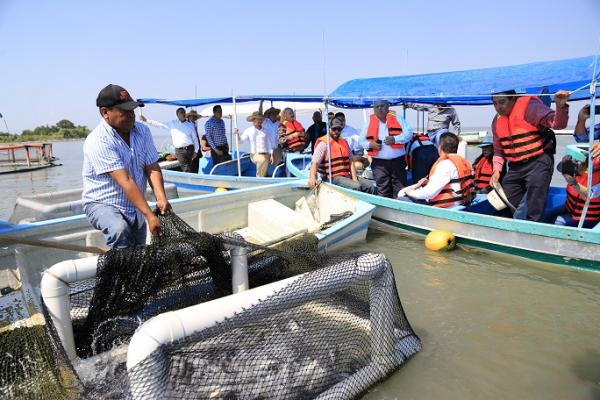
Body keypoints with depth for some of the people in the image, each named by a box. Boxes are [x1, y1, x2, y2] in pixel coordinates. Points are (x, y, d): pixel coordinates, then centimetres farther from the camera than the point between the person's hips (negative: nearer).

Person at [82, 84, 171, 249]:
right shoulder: (98, 141, -22)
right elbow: (125, 181, -29)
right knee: (120, 230, -35)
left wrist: (161, 198, -26)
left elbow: (152, 168, -7)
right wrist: (150, 216, -33)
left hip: (135, 206, 6)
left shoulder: (142, 131, -2)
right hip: (102, 203, -6)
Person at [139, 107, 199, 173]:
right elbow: (159, 124, 12)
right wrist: (146, 120, 8)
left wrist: (196, 151, 5)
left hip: (190, 149, 1)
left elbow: (195, 138, 10)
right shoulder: (172, 123, 10)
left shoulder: (190, 124, 9)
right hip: (179, 150, 0)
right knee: (185, 169, -7)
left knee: (189, 168, 1)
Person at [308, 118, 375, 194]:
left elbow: (350, 161, 14)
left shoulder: (344, 142, 17)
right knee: (356, 186, -28)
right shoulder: (323, 143, -4)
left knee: (370, 186, -7)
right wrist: (312, 177, -31)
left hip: (348, 176, 7)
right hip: (333, 178, -7)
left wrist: (354, 178, 1)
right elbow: (315, 162, -14)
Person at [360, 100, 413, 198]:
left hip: (397, 160, 0)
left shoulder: (397, 118, 4)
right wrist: (370, 144, -10)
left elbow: (409, 132, -1)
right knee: (382, 191, 3)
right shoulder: (369, 122, 6)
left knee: (400, 189, 5)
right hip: (379, 162, 0)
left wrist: (395, 139, -16)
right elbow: (362, 140, 11)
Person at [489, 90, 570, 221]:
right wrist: (496, 170, 5)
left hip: (538, 162, -6)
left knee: (534, 212, -6)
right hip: (515, 167, 7)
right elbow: (498, 150, 17)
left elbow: (557, 124, -18)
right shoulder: (497, 121, 9)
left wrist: (561, 106, -37)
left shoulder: (530, 106, -10)